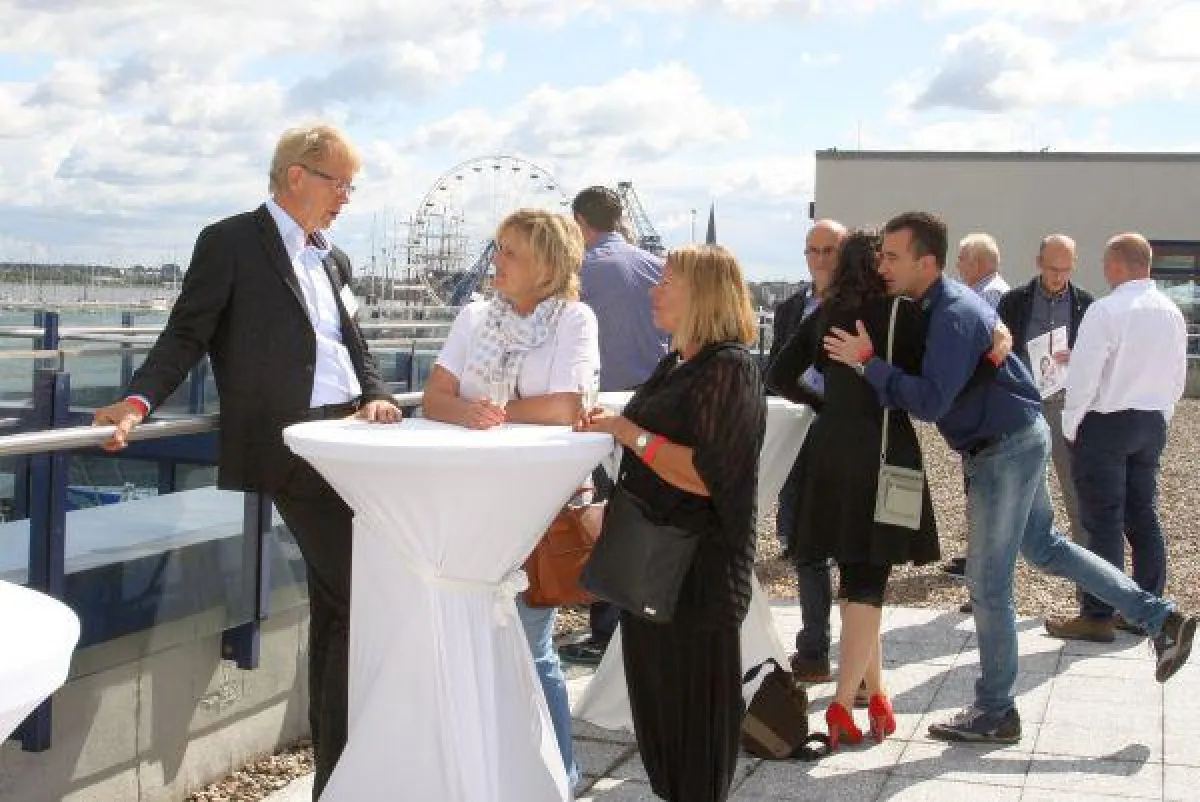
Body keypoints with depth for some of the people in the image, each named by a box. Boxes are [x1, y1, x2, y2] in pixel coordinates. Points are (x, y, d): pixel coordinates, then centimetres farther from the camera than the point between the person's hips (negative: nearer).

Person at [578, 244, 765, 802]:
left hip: (699, 572, -9)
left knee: (693, 708, 3)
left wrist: (628, 431, -20)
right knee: (655, 696, 17)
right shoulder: (676, 365, 12)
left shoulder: (731, 366, -16)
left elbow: (705, 475, -25)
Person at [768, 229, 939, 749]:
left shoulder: (826, 314, 10)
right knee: (868, 579, -3)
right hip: (882, 447, -5)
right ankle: (843, 704, -9)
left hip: (831, 446, 5)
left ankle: (874, 689, 23)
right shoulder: (904, 312, -4)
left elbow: (778, 376, 11)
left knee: (855, 575, 15)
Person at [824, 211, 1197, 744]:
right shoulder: (937, 304, 7)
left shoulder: (953, 315, -24)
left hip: (1007, 449, -10)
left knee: (987, 585, 0)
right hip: (1013, 441, 10)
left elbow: (930, 401, -33)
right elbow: (930, 389, 12)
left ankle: (994, 714, 13)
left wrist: (868, 362, -29)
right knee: (1044, 546, 24)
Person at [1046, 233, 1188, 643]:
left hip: (1105, 424, -7)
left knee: (1104, 522, -3)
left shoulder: (1107, 310, -17)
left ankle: (1097, 617, 1)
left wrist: (1070, 426, -6)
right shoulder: (1172, 312, 6)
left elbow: (1083, 376, -18)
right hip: (1152, 425, 7)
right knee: (1143, 517, 13)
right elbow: (1177, 377, 12)